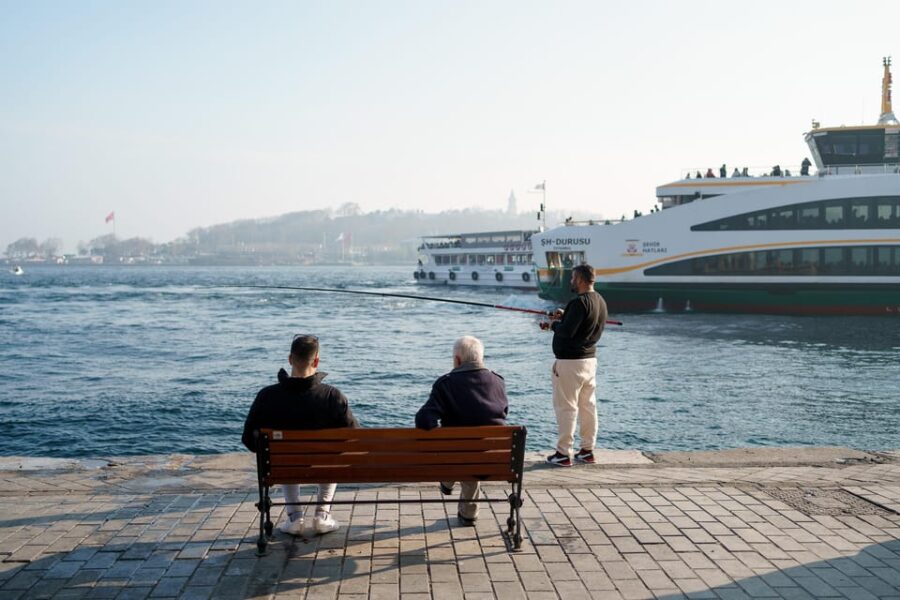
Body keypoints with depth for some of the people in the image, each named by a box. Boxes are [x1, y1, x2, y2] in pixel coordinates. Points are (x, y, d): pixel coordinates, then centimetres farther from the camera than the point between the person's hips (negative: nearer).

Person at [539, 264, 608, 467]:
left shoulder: (580, 302, -20)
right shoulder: (600, 301, 9)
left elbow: (566, 332, -24)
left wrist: (553, 324, -5)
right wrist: (564, 317, 12)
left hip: (570, 361, -9)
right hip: (590, 359, 9)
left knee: (566, 407, -3)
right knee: (588, 405, 13)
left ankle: (564, 454, 1)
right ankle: (587, 450, 19)